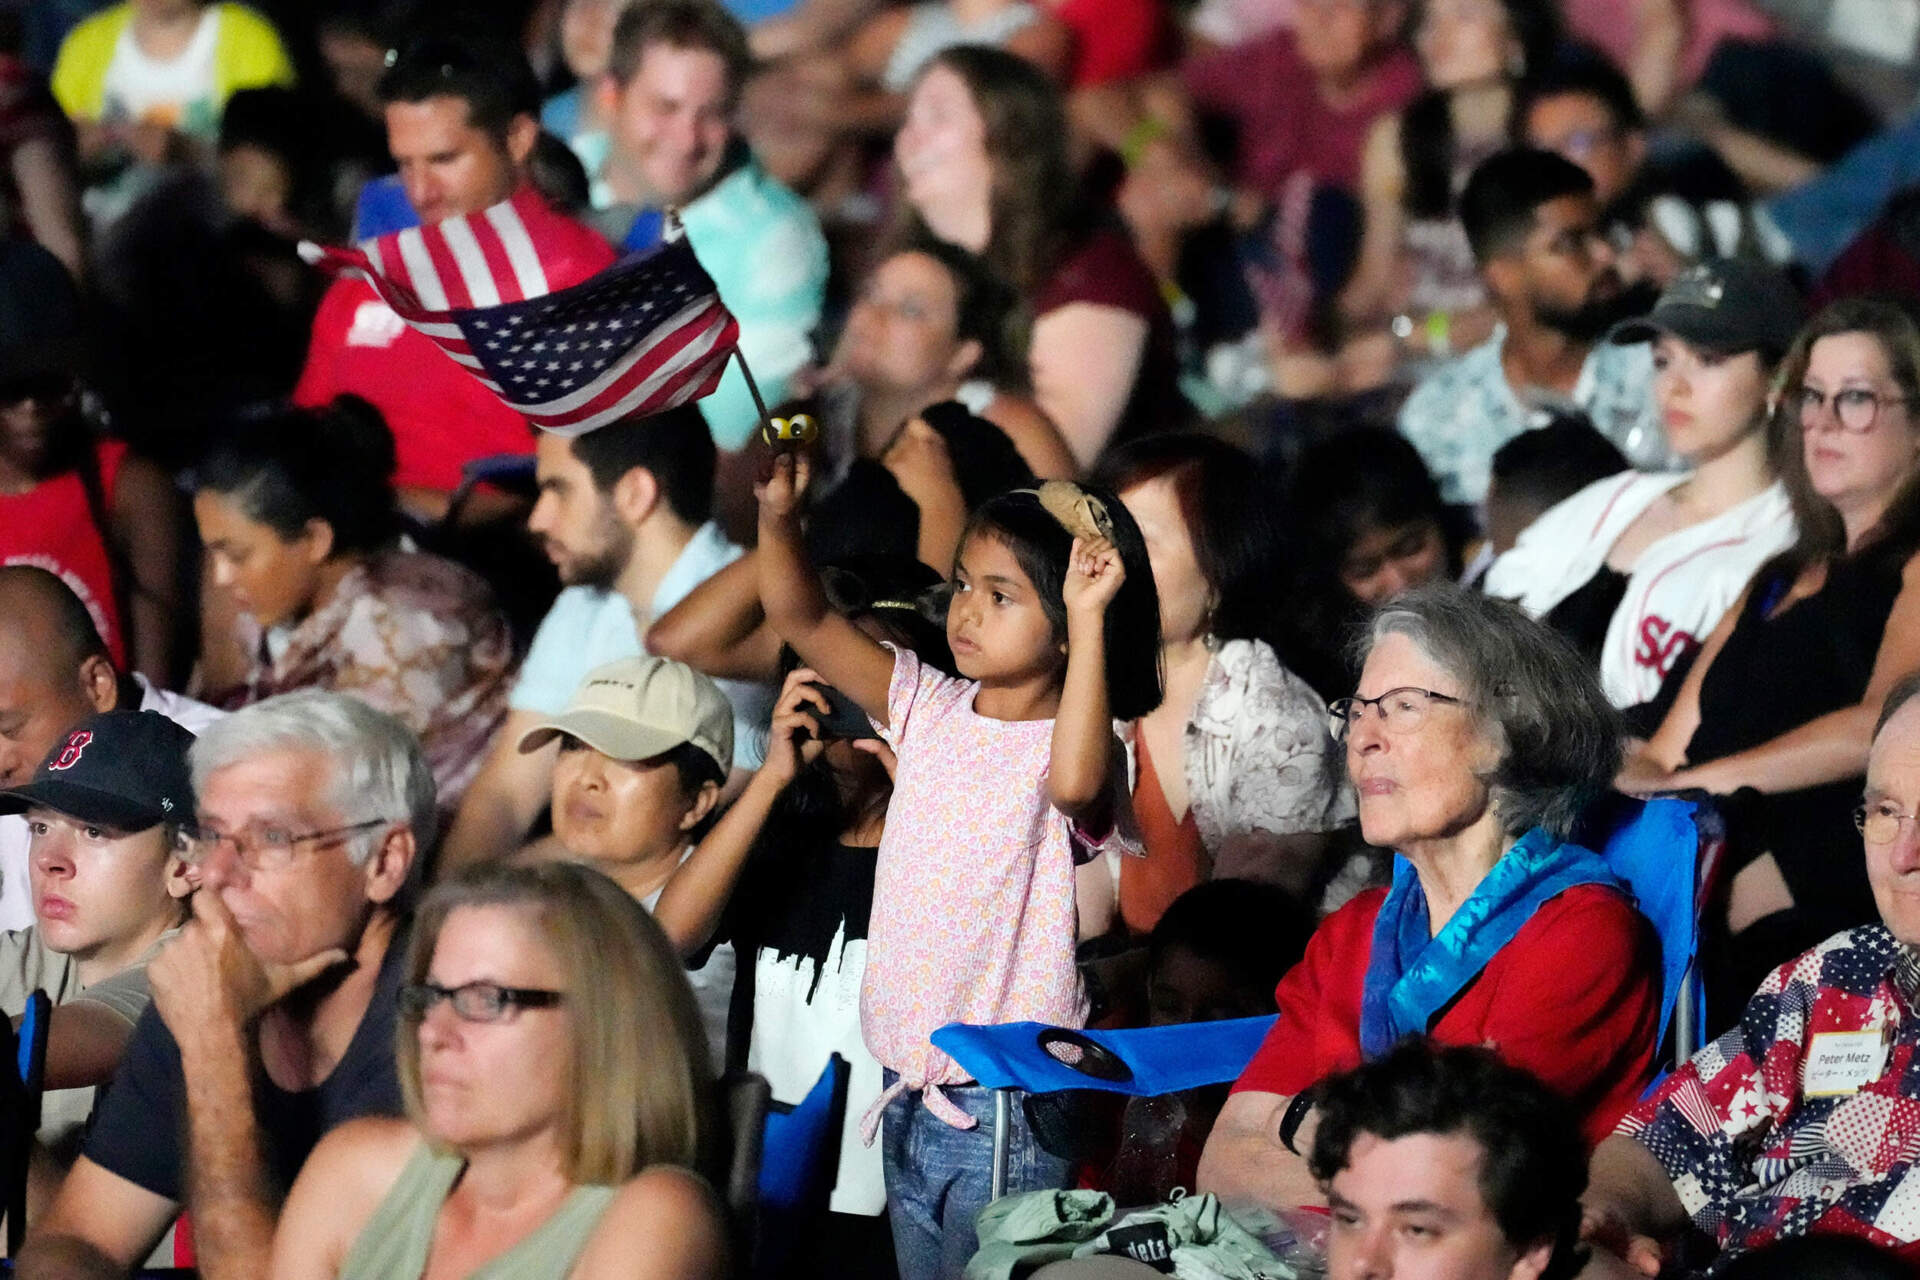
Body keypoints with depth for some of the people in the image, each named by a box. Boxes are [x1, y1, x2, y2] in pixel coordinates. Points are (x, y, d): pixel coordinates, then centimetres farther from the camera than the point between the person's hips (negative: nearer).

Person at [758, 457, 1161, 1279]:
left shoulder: (1070, 744, -13)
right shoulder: (929, 708, 7)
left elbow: (1074, 781, -38)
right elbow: (802, 620, 4)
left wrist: (1088, 623, -39)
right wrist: (777, 516, -14)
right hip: (909, 1087, 7)